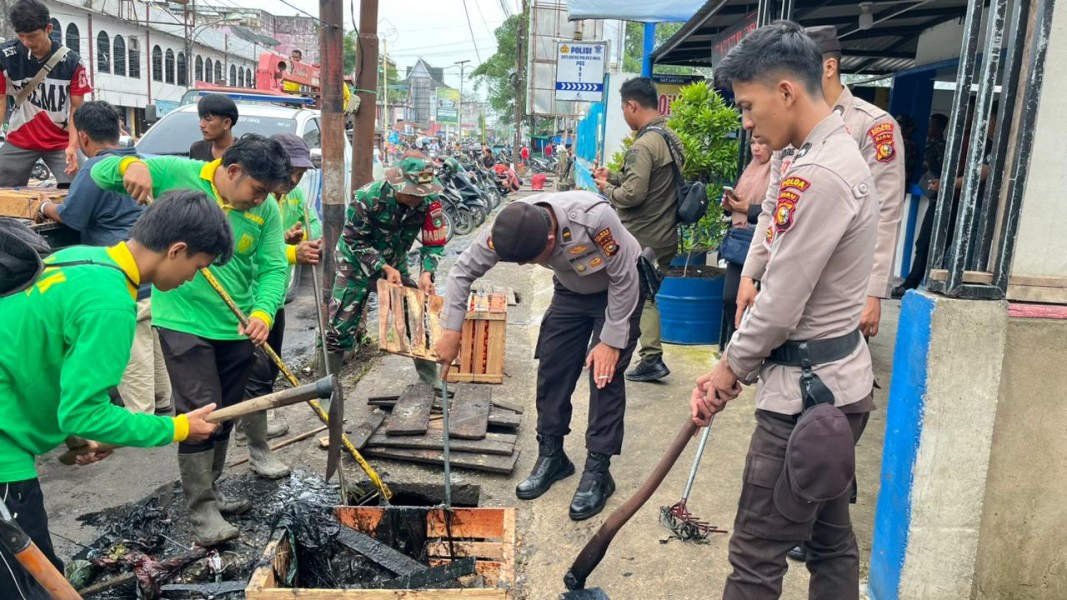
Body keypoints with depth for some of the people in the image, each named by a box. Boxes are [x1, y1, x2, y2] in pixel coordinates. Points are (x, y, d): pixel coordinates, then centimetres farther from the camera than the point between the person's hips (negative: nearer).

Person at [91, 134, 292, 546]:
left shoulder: (267, 211, -2)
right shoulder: (176, 174, -9)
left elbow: (272, 269, -6)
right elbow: (101, 172, -3)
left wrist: (263, 312, -25)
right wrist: (130, 166, -27)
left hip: (237, 328, 5)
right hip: (183, 323, -4)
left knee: (225, 415, 16)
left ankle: (208, 492, 35)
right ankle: (202, 510, 4)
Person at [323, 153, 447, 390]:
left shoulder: (430, 202, -22)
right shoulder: (367, 198, -30)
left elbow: (434, 243, -14)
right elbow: (355, 241, -21)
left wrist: (427, 273, -32)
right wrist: (384, 268, -29)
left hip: (395, 265, 3)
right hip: (356, 266, -3)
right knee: (340, 330, 0)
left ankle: (432, 383, 18)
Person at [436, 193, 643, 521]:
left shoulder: (594, 217, -41)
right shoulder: (511, 228, -26)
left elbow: (624, 279, -26)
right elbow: (463, 270, -13)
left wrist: (611, 341, -22)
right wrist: (451, 332, -17)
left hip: (618, 291, -5)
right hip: (571, 290, 5)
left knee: (604, 374, -12)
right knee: (552, 367, 0)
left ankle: (598, 471, -2)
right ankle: (551, 455, 16)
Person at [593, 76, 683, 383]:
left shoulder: (644, 144, -19)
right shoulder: (671, 139, 11)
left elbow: (632, 194, -24)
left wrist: (607, 189, -6)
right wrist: (615, 176, 13)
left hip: (638, 242, -9)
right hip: (663, 239, 9)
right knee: (645, 298, 16)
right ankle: (651, 359, 17)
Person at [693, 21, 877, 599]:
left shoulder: (818, 176, -22)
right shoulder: (840, 153, 11)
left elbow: (780, 306, -19)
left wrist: (731, 367, -1)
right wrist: (735, 366, 8)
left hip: (807, 391, -10)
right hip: (838, 381, 10)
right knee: (831, 540, 21)